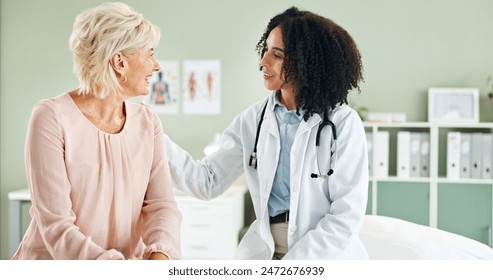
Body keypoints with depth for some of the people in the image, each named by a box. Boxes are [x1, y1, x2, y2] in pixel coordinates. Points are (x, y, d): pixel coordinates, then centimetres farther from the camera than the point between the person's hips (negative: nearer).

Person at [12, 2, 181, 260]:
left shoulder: (147, 122, 2)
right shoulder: (52, 118, -13)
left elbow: (161, 204, -6)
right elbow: (55, 224, -18)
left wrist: (159, 254, -25)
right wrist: (116, 269, -29)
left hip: (128, 258, 4)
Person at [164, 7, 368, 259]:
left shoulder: (343, 124, -9)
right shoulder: (253, 119, 4)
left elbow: (346, 216, -11)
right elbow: (207, 182, 1)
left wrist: (290, 269, -14)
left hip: (326, 252, -3)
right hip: (264, 248, 3)